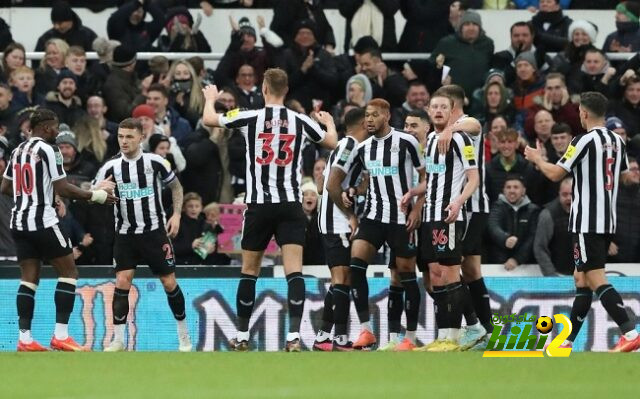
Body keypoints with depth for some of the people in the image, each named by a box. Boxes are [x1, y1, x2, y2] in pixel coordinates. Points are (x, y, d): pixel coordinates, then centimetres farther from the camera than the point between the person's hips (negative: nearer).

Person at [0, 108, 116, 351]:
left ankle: (24, 338, 0)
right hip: (42, 221, -8)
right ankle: (60, 335, -6)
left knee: (29, 278, 8)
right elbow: (63, 189, -15)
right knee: (68, 272, 2)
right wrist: (95, 195, -6)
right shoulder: (48, 150, -11)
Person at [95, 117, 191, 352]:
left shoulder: (154, 162, -4)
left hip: (155, 232, -1)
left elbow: (176, 186, 10)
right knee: (122, 283, -10)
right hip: (125, 234, 1)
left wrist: (176, 214, -2)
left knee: (169, 282, 1)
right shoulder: (111, 167, -2)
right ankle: (118, 341, -6)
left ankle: (184, 336, 17)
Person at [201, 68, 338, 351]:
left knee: (249, 270, 13)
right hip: (290, 205, 0)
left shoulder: (250, 119, -3)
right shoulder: (300, 121, 2)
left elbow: (208, 119, 11)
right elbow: (332, 143, 20)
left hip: (258, 204, 0)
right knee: (294, 270, -6)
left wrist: (210, 99, 33)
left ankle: (242, 336, 20)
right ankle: (294, 336, -19)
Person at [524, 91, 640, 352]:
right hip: (608, 221, 8)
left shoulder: (585, 141, -13)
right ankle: (568, 341, 17)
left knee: (596, 280, -11)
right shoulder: (617, 142, 10)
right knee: (581, 279, 14)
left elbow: (555, 174, -11)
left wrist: (536, 158, 7)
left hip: (586, 223, -8)